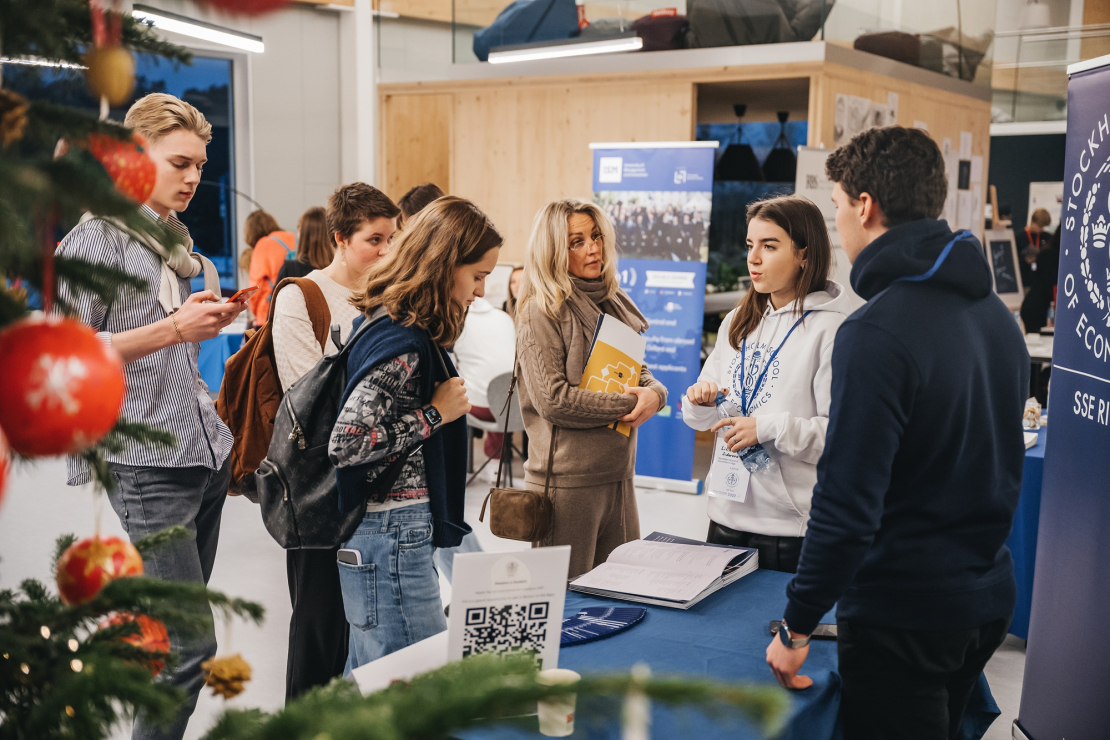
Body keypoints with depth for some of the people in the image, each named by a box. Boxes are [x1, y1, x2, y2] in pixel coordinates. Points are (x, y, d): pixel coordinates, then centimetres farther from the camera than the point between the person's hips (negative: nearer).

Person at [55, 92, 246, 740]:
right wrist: (171, 329, -19)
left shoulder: (176, 240, 18)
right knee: (192, 643, -9)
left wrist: (211, 319, 9)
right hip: (148, 461, -8)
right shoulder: (97, 237, -6)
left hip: (205, 451, 8)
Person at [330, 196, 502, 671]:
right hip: (391, 537, -10)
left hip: (391, 534, 10)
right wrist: (435, 414, -17)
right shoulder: (403, 344, -20)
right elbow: (346, 444, -25)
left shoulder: (388, 324, 9)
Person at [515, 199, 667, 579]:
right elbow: (552, 399, -18)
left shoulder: (615, 305, 12)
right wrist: (627, 404, -15)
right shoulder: (541, 312, -10)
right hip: (566, 480, -7)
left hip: (618, 475, 7)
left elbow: (641, 373, 18)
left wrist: (653, 393, -6)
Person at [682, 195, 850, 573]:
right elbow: (702, 418, 15)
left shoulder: (831, 328, -11)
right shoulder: (737, 322, 10)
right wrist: (701, 401, -6)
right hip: (727, 516, 6)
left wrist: (771, 427, -23)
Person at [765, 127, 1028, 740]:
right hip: (987, 602, 9)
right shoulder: (996, 314, 5)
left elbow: (847, 502, -24)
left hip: (903, 615, -8)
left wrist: (796, 626, -15)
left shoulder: (877, 332, -22)